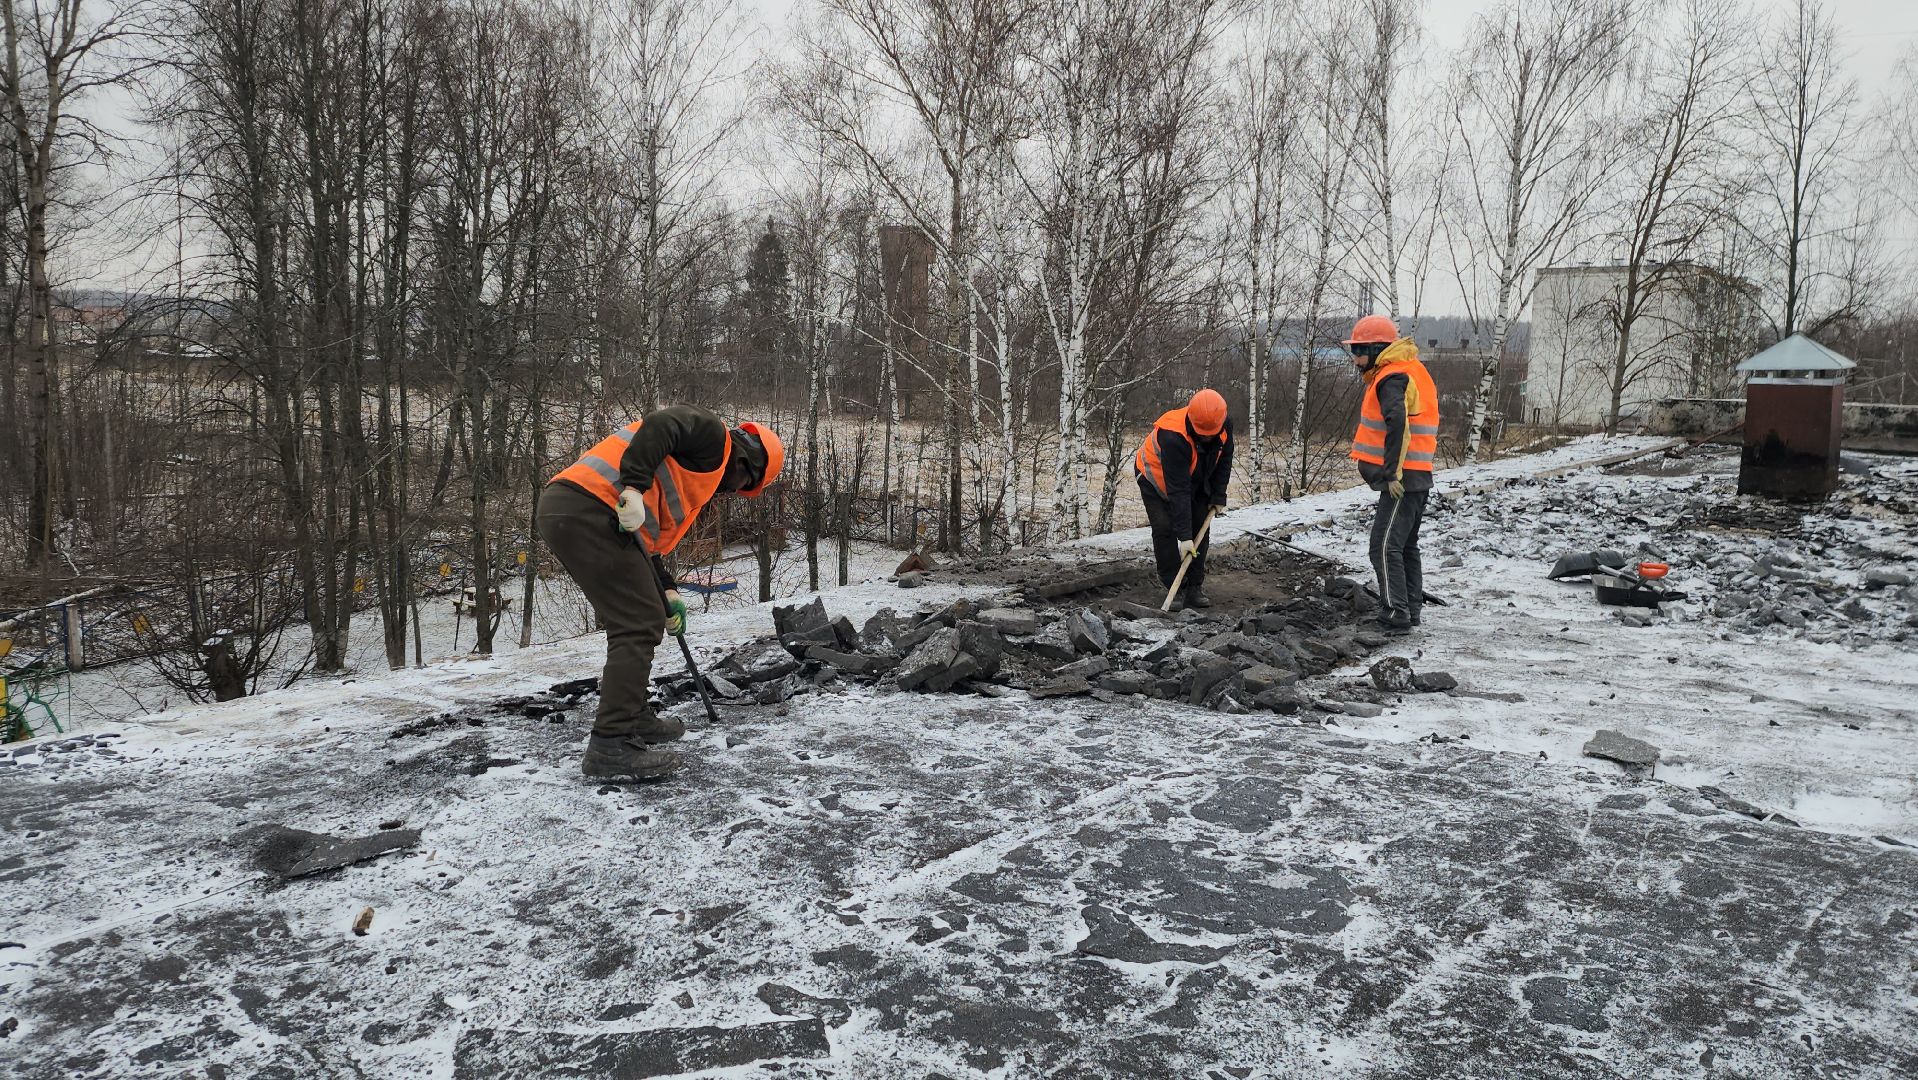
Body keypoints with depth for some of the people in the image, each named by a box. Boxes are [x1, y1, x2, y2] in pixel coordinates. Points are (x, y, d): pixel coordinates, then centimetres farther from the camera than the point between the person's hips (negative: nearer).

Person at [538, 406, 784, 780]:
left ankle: (633, 716, 33)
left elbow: (648, 540, 29)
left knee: (636, 620, 21)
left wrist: (665, 594, 26)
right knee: (641, 625, -8)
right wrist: (634, 487, -25)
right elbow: (659, 427, -15)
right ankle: (610, 746, -8)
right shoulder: (712, 433, 6)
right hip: (588, 511, -10)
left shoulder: (698, 476, 32)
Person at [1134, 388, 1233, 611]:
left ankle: (1195, 588, 5)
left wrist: (1218, 496, -6)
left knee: (1200, 528, -1)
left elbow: (1224, 460, -3)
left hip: (1195, 479, 6)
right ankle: (1175, 589, -9)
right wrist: (1184, 536, -41)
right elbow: (1178, 491, -42)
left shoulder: (1224, 425, -24)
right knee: (1165, 529, -17)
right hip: (1156, 478, -6)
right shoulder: (1174, 437, -42)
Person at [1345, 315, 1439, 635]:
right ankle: (1409, 612, 26)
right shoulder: (1413, 371, 19)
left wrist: (1392, 473, -26)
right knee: (1406, 547, 18)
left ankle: (1395, 617, -12)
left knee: (1385, 547, -11)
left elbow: (1397, 425, -29)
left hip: (1401, 481, -11)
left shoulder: (1392, 378, -14)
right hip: (1417, 478, 11)